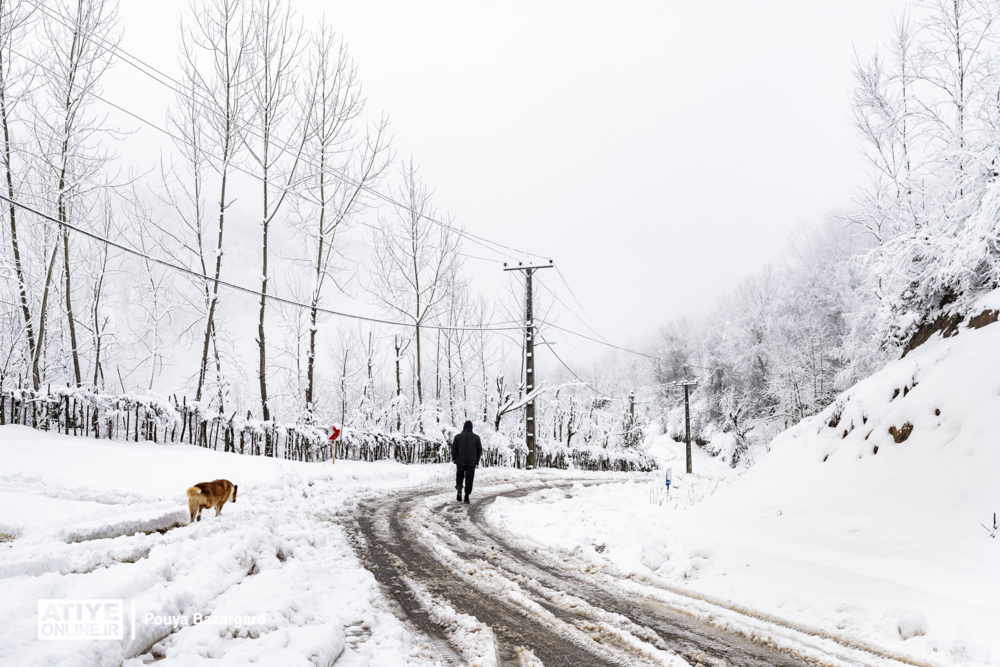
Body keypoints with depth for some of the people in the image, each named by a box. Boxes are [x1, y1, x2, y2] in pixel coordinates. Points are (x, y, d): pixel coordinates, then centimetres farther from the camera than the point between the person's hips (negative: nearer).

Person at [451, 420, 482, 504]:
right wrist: (476, 461, 16)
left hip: (460, 462, 0)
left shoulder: (458, 437, -2)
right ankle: (466, 497, 2)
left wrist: (454, 459, 14)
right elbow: (480, 450, 5)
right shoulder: (476, 437, 2)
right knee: (469, 479, 7)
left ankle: (459, 487, -9)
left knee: (459, 476, 19)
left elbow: (454, 449, -1)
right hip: (471, 462, 0)